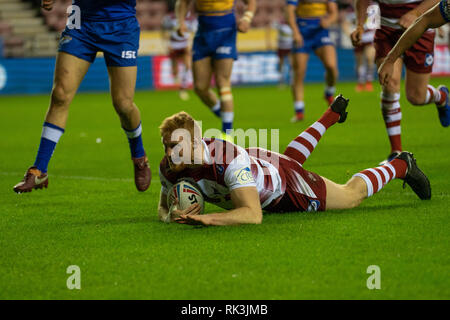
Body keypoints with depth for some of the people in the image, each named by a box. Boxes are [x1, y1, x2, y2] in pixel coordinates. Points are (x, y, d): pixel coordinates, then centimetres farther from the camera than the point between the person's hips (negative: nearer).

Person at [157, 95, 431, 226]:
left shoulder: (229, 160, -48)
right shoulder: (169, 167, -30)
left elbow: (253, 214, -54)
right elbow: (163, 209, -13)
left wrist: (204, 219, -66)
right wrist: (173, 216, -38)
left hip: (282, 182, -7)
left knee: (352, 195, 13)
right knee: (294, 155, 40)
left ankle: (401, 166, 39)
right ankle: (333, 114, 64)